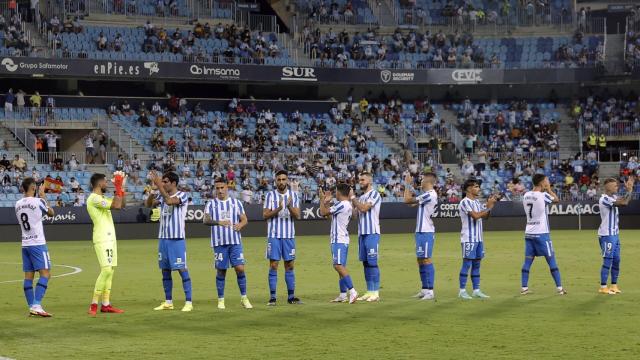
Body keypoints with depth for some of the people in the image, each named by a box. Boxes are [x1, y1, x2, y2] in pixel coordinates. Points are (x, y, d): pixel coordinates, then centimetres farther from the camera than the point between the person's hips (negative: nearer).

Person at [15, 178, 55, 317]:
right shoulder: (38, 201, -11)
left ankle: (32, 307, 9)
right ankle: (36, 305, -19)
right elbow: (51, 213, 6)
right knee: (45, 273, -7)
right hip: (37, 243, -7)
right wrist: (43, 197, 16)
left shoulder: (18, 204, 7)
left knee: (28, 275, 8)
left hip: (25, 244, 7)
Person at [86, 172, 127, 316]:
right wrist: (118, 187, -14)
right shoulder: (94, 198, -13)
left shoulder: (102, 198, 18)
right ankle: (94, 305, -15)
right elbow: (116, 206, -22)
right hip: (102, 239, -10)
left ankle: (105, 304, 11)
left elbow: (122, 204, 22)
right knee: (106, 270, -17)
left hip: (110, 238, 10)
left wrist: (122, 188, 14)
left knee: (109, 271, 9)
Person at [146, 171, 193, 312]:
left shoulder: (182, 195, -10)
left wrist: (158, 185, -24)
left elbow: (169, 201, -27)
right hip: (163, 238, 7)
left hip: (177, 239, -7)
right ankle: (168, 302, 18)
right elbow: (148, 204, 3)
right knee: (165, 270, 10)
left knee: (182, 269, -6)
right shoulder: (161, 195, 10)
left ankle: (188, 302, -3)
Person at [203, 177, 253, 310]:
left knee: (240, 268, -6)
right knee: (221, 271, 2)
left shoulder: (236, 202, 9)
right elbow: (206, 220, -9)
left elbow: (244, 219, 10)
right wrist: (218, 222, -28)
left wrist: (240, 225, -13)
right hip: (219, 242, -1)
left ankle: (244, 298, 5)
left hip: (235, 241, 1)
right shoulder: (211, 204, 4)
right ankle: (221, 300, 12)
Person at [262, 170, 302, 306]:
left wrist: (289, 206, -21)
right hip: (274, 235, -2)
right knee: (273, 265, -3)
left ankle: (291, 296, 11)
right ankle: (272, 297, 1)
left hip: (289, 235, 2)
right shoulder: (270, 195, 1)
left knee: (289, 265, 5)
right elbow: (265, 215, -4)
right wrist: (278, 209, -19)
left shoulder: (293, 195, 6)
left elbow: (297, 215, -2)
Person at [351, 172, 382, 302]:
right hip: (361, 233, 8)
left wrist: (353, 198, -5)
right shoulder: (361, 197, 19)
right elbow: (356, 214, 17)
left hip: (372, 233, -8)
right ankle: (369, 291, 12)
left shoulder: (374, 194, -6)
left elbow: (364, 208, -17)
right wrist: (351, 202, 4)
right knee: (365, 263, 8)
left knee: (372, 262, -8)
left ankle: (375, 292, -6)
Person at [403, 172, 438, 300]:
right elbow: (411, 202, 21)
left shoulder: (430, 195, -16)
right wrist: (408, 186, 19)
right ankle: (425, 290, 19)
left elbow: (408, 200, -16)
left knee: (426, 260, -9)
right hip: (421, 232, 10)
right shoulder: (427, 195, 15)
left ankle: (430, 291, -9)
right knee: (420, 260, 13)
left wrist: (408, 185, -4)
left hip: (426, 232, -10)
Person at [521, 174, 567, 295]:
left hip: (529, 234, 6)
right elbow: (556, 199, 3)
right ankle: (559, 288, 2)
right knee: (551, 260, 1)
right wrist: (548, 189, 10)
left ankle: (524, 288, 7)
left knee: (528, 261, 9)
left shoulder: (526, 196, 5)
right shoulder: (543, 195, -13)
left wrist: (546, 190, 19)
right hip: (541, 234, -6)